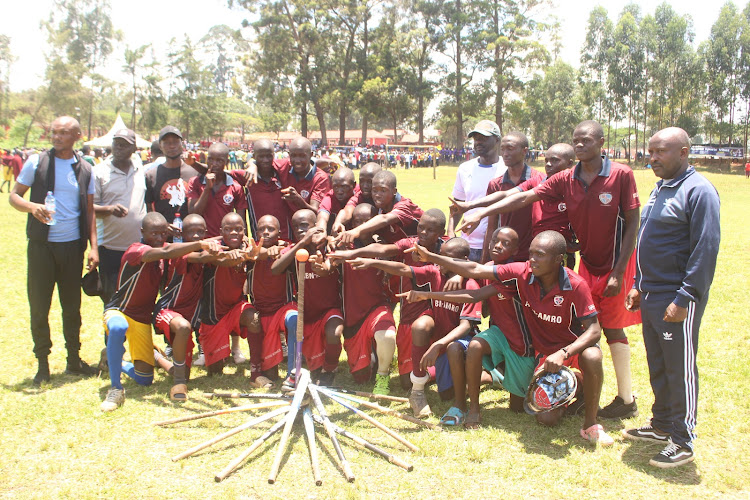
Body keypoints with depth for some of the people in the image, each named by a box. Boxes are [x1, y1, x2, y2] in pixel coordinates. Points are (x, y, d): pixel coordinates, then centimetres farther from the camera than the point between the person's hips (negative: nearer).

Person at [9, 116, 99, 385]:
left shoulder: (85, 169, 6)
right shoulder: (36, 162, -1)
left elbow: (89, 210, 9)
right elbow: (14, 195, 2)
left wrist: (93, 247, 1)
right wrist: (32, 206, -21)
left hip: (73, 246, 2)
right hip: (41, 244, -2)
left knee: (72, 306, 10)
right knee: (39, 305, 2)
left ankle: (74, 359, 23)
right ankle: (43, 363, 15)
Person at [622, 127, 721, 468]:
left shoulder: (698, 191, -14)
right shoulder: (660, 189, 14)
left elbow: (706, 249, -19)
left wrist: (684, 298, -21)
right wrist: (639, 285, 18)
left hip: (677, 299, -9)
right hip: (652, 296, 9)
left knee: (680, 369, 1)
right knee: (658, 365, 17)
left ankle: (683, 442, 12)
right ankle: (662, 425, 30)